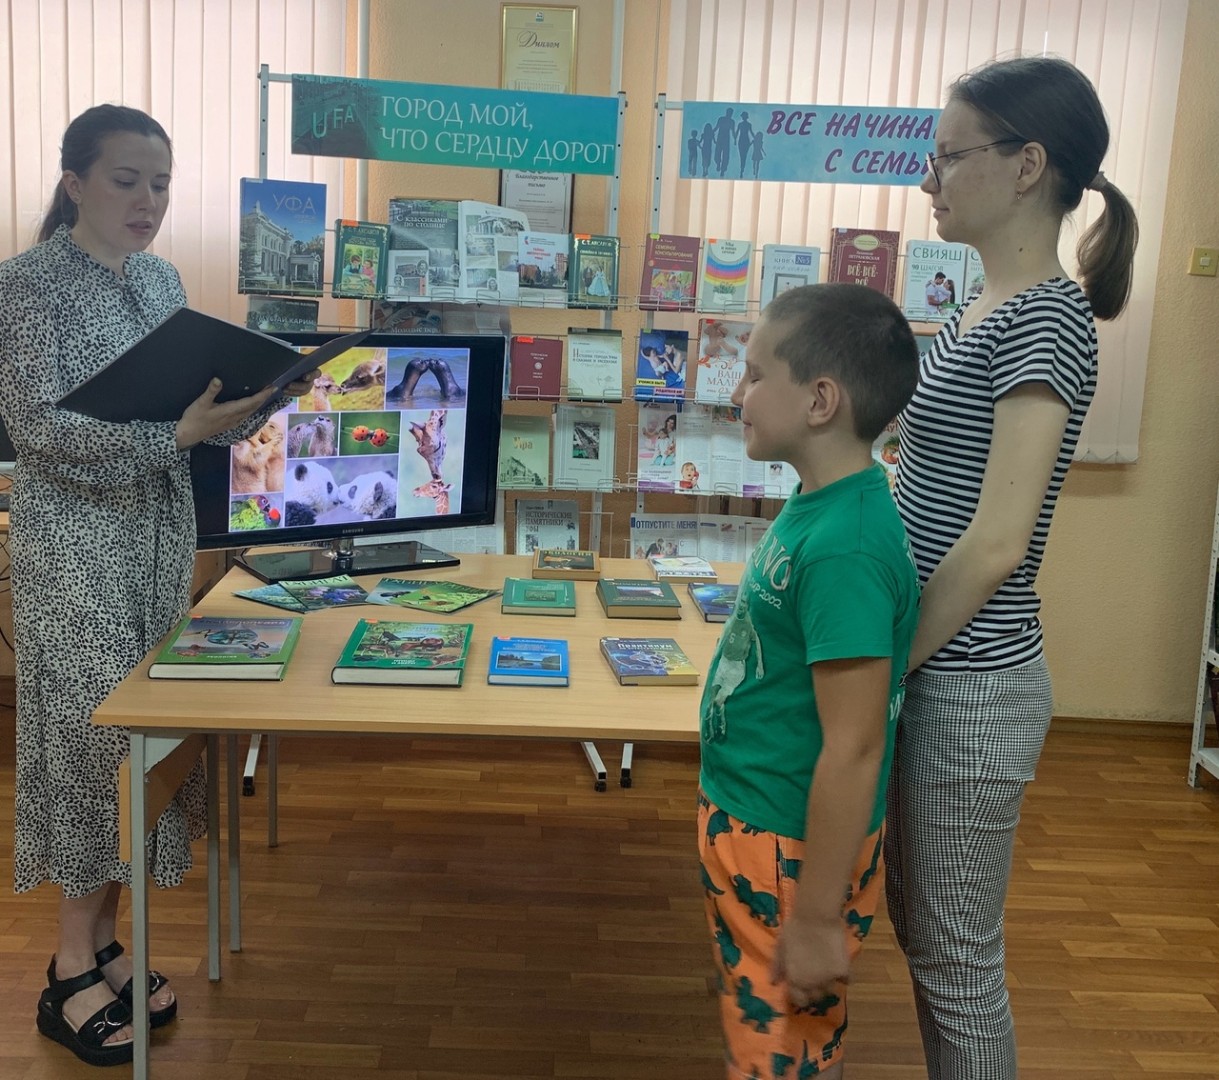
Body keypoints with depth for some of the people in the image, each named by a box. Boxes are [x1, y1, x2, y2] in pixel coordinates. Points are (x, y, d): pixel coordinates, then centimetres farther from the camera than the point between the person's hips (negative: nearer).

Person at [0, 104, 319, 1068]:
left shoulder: (162, 277, 11)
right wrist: (176, 433, -28)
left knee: (145, 732, 9)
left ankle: (102, 944, 22)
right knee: (97, 735, -4)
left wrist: (252, 403, -7)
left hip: (161, 530, 7)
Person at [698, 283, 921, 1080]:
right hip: (752, 823, 9)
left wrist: (818, 918, -20)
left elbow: (853, 748, -26)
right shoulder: (820, 504, 1)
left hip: (794, 847, -9)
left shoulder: (844, 543, -28)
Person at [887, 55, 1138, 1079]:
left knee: (956, 961, 8)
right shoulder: (980, 313, 10)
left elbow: (994, 544, -23)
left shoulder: (1046, 317, -18)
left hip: (970, 688, -9)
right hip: (934, 669, 9)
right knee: (923, 936, 22)